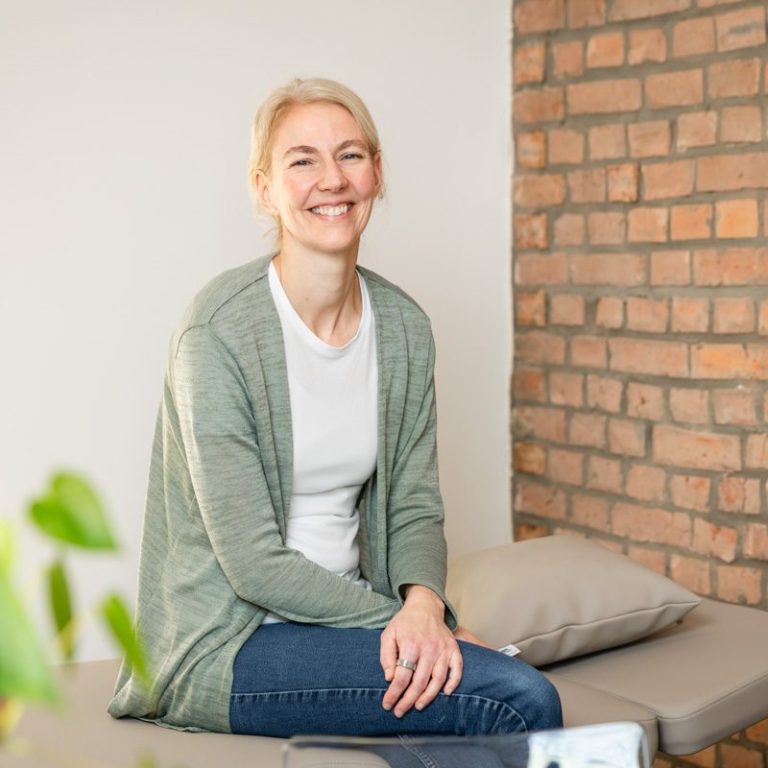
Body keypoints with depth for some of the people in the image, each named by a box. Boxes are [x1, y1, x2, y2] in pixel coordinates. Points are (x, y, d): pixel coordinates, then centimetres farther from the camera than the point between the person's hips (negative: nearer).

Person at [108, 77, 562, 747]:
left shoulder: (404, 327, 3)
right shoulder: (220, 331, -15)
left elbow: (414, 507, 5)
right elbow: (253, 562, -16)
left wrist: (423, 602, -15)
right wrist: (400, 617, -16)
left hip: (347, 614, 6)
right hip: (225, 645, -5)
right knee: (522, 701, -22)